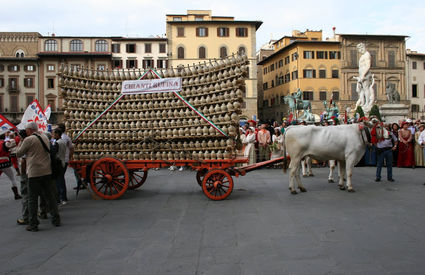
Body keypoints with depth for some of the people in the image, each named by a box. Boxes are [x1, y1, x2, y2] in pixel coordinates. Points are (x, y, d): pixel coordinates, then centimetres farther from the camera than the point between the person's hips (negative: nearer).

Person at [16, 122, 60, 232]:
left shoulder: (28, 140, -9)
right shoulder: (45, 138, 10)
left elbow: (18, 154, 0)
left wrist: (21, 142, 15)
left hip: (34, 173, -6)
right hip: (47, 172, 6)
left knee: (32, 199, 2)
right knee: (49, 196, 15)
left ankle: (33, 225, 6)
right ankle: (56, 219, 19)